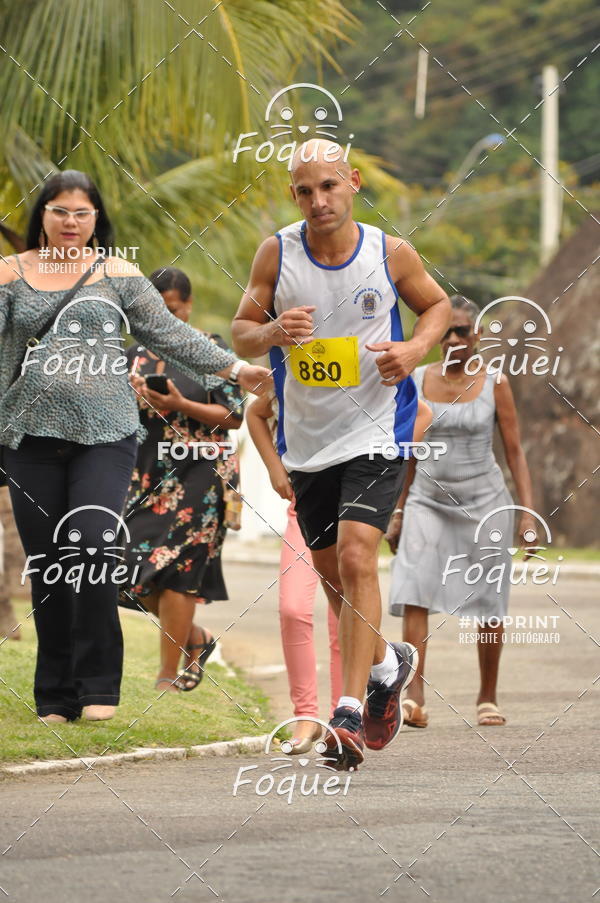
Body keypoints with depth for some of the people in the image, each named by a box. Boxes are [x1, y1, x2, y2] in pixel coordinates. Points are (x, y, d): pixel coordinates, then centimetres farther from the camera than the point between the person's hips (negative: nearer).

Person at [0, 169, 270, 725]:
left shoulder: (118, 275, 10)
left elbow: (170, 334, 13)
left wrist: (233, 368, 10)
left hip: (105, 433, -1)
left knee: (93, 546, -17)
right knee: (46, 566, 1)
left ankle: (98, 687, -9)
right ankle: (56, 697, 10)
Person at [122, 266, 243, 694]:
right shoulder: (138, 354, 13)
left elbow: (234, 416, -6)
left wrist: (181, 405, -18)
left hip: (200, 472, -5)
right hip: (149, 473, 5)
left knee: (175, 567, -11)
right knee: (135, 567, -2)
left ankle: (170, 674, -4)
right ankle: (196, 639, 22)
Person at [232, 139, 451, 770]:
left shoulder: (391, 254, -6)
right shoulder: (276, 254, -4)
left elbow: (436, 303, 11)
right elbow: (241, 333, 2)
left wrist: (415, 348, -9)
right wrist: (273, 331, -21)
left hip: (377, 433, -3)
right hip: (307, 438, 3)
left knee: (355, 558, -20)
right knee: (330, 572, 15)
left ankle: (350, 714, -20)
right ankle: (385, 664, 43)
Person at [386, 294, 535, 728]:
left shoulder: (494, 384, -1)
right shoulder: (418, 380, 4)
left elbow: (515, 451, 0)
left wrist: (528, 510, -8)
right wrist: (398, 513, 13)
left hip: (484, 502, -1)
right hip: (428, 501, 1)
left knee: (489, 603, 3)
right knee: (414, 593, -17)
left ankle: (488, 697, 19)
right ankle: (416, 697, -24)